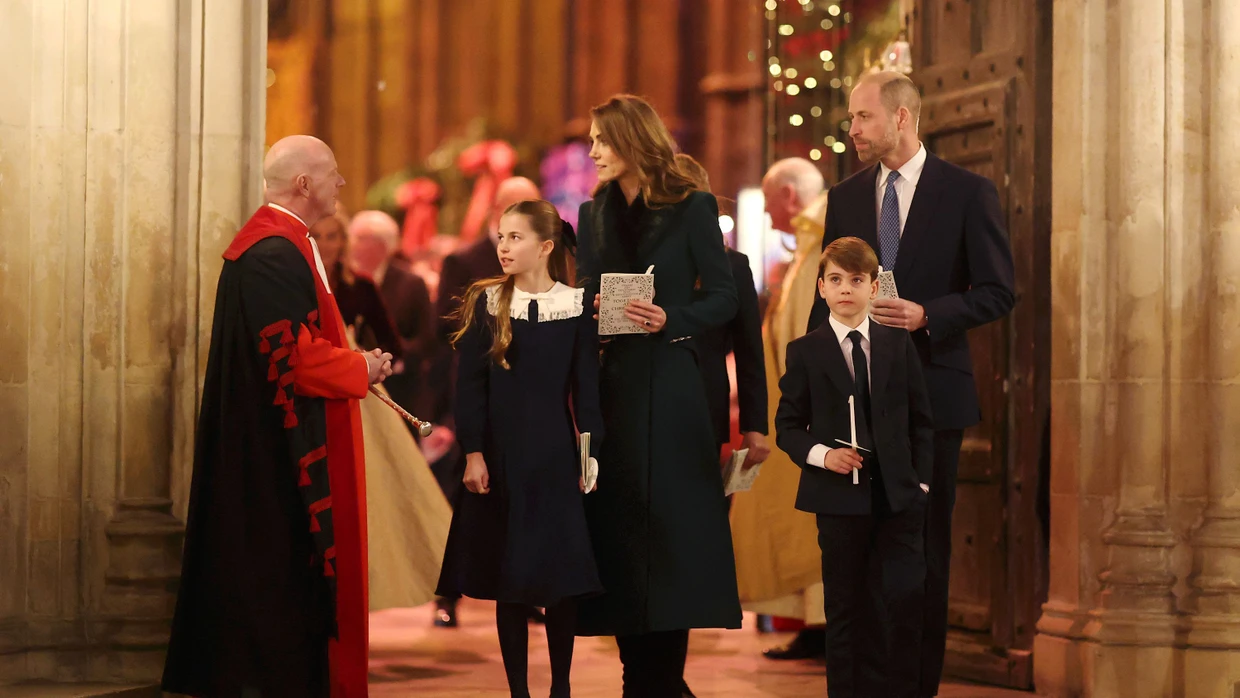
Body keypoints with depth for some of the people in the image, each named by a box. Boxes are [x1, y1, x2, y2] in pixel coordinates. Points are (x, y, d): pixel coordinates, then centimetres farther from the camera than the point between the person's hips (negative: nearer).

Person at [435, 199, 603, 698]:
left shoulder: (576, 305, 1)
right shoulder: (486, 303, 1)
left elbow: (586, 387, 2)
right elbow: (470, 383, -1)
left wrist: (591, 453, -2)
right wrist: (473, 453, -7)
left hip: (555, 453, 0)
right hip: (501, 455, 0)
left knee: (563, 574, -1)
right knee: (508, 576, 3)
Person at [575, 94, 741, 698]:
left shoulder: (691, 208, -2)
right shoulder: (594, 214, 12)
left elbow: (723, 296, -4)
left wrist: (670, 320, -19)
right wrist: (591, 311, -5)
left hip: (669, 386, -4)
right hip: (611, 382, 5)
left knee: (672, 521, -4)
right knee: (617, 521, 3)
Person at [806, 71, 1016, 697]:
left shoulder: (967, 192, -2)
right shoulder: (844, 197, 10)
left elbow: (998, 291, -4)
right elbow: (828, 294, 14)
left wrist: (928, 314, -18)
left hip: (931, 391, -3)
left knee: (925, 547, 4)